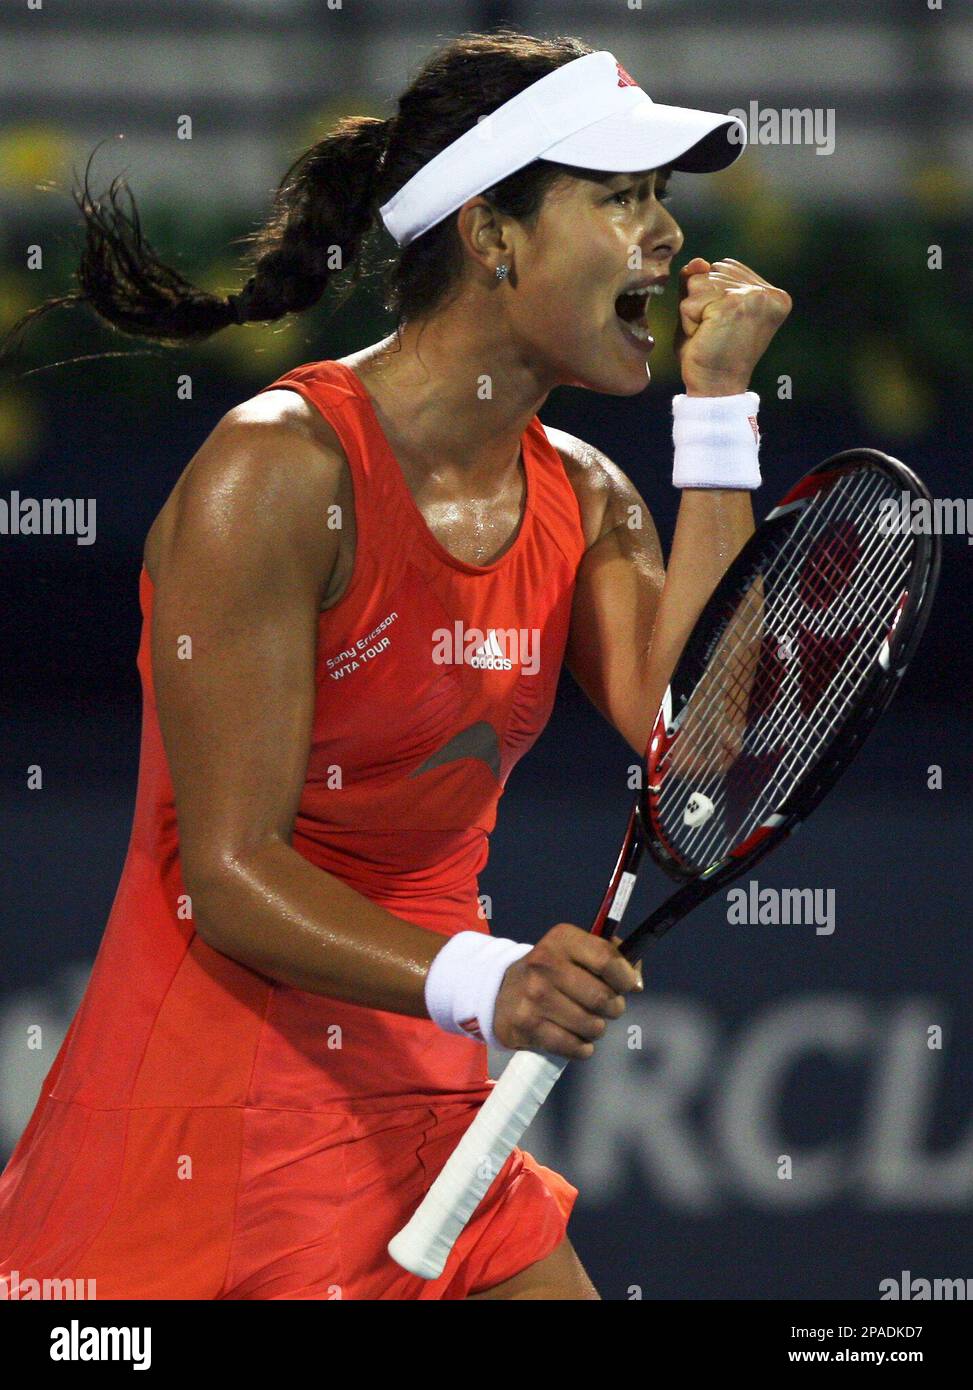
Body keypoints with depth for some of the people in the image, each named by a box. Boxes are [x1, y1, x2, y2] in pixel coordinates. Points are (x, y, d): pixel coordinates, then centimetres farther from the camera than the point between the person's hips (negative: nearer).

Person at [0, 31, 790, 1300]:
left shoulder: (587, 502, 7)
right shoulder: (282, 471, -16)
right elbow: (230, 872, -19)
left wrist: (719, 412, -7)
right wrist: (482, 984, -35)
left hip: (426, 1121, 7)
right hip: (208, 1141, -7)